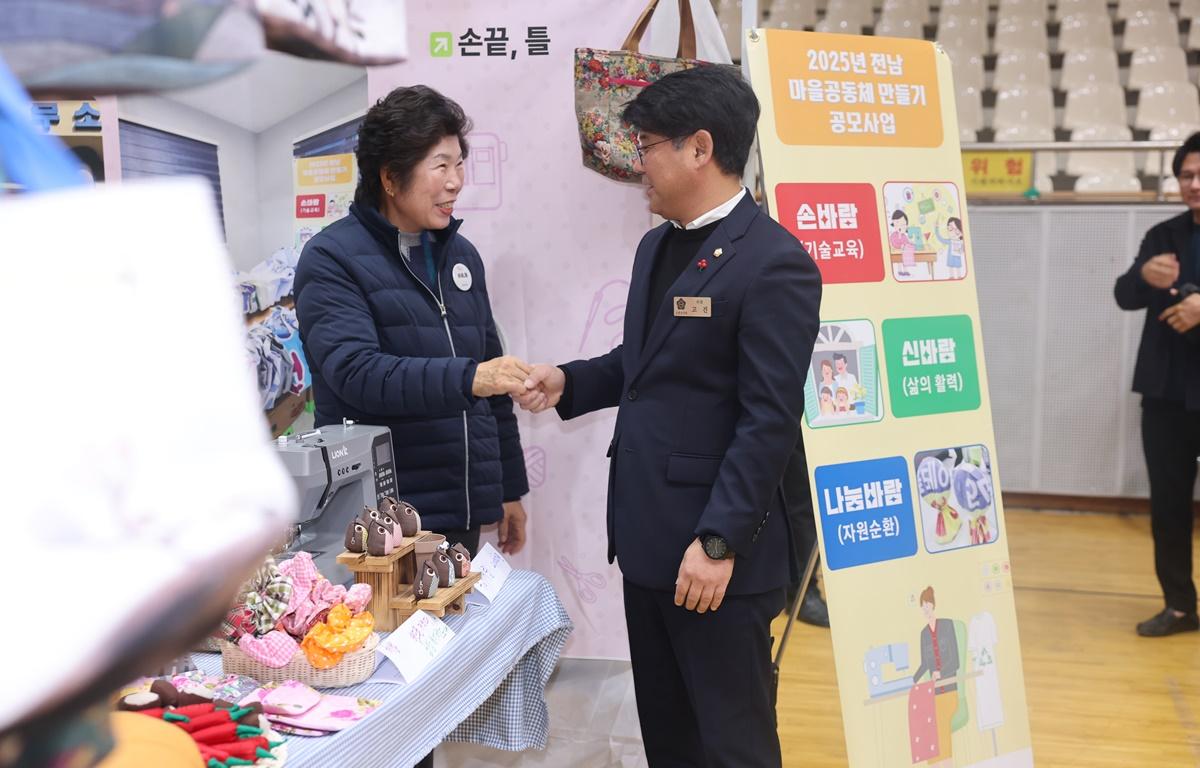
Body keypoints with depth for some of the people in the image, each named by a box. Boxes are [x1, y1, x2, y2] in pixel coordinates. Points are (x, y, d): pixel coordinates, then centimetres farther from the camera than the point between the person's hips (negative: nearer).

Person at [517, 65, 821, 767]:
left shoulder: (774, 263, -16)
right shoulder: (658, 246, 13)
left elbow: (769, 422, -19)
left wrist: (719, 542, -21)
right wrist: (569, 381, 7)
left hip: (714, 549, -9)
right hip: (647, 536, 9)